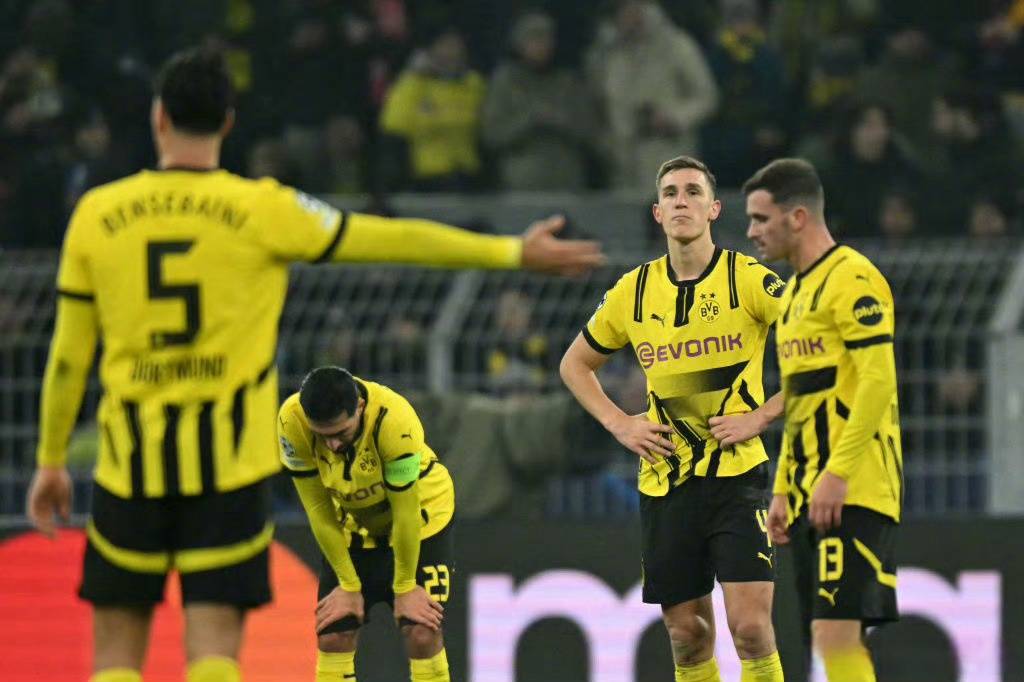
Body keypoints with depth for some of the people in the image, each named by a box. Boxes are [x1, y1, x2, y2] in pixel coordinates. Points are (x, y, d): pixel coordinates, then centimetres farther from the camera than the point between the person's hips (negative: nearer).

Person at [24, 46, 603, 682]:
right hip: (228, 463, -1)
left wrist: (51, 460, 17)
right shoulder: (262, 210, -4)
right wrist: (516, 252, 11)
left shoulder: (96, 214, 0)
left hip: (129, 463, 1)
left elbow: (69, 355, 6)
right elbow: (399, 240, 1)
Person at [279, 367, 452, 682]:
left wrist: (404, 587, -15)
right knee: (333, 637, -6)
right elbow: (318, 508, -17)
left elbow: (405, 513, -25)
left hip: (420, 518, -3)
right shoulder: (292, 422, -29)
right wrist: (348, 585, -10)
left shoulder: (394, 420, -37)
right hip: (351, 526, 3)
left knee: (422, 635, -14)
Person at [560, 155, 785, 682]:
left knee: (750, 625, -14)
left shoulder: (748, 279, -5)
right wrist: (620, 425, 6)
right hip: (664, 481, 4)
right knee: (687, 634, 7)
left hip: (737, 474, -4)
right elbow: (575, 365, 21)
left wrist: (762, 415, -11)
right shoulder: (633, 292, 6)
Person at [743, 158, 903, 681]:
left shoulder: (851, 279, -9)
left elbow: (878, 380, -18)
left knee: (836, 633, -16)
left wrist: (837, 474, -23)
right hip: (810, 495, 10)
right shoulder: (795, 291, 21)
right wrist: (783, 489, 20)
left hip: (851, 492, -10)